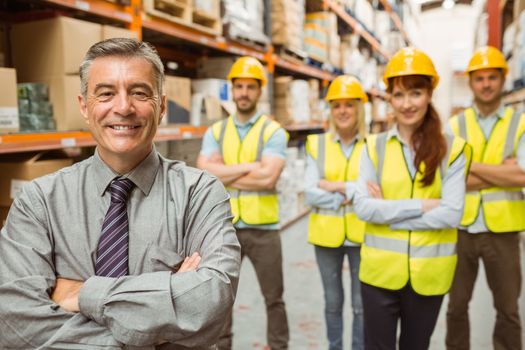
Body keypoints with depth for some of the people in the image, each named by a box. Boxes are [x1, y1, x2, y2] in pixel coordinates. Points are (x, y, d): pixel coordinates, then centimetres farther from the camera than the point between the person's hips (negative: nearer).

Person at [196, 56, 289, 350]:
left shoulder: (274, 132, -5)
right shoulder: (215, 132, 5)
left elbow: (268, 178, -20)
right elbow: (204, 173, -11)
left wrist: (224, 176, -11)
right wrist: (250, 166, -16)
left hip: (263, 228, -3)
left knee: (274, 298, 11)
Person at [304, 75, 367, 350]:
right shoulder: (317, 145, 0)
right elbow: (310, 194, -9)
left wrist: (337, 186, -14)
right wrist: (352, 194, -15)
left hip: (361, 235, -1)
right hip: (326, 234, 2)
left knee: (361, 305, 11)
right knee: (333, 302, 17)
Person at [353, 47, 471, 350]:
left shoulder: (452, 149, -4)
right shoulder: (375, 146, -2)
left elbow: (451, 214, -13)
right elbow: (363, 207, -10)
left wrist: (387, 213, -13)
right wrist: (421, 205, -16)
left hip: (428, 273, 0)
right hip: (380, 270, 0)